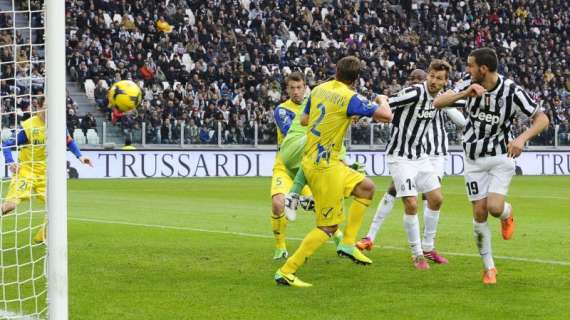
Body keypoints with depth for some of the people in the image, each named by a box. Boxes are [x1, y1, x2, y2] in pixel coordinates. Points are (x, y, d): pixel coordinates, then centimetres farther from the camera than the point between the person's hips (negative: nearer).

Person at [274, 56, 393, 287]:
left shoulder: (318, 90, 6)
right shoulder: (349, 98, -17)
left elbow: (304, 120, 21)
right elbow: (386, 116, -18)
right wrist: (383, 101, 5)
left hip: (311, 159, 9)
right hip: (324, 166, -9)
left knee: (366, 187, 20)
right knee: (328, 227, -3)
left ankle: (348, 243, 16)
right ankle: (286, 272, -5)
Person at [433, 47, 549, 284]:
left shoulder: (512, 91, -17)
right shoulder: (469, 85, -9)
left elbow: (542, 119, -15)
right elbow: (438, 103, -16)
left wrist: (522, 138, -33)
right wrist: (465, 94, -33)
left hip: (501, 157, -3)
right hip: (474, 158, 3)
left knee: (494, 207, -19)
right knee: (480, 213, -2)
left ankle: (507, 213, 20)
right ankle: (488, 267, 13)